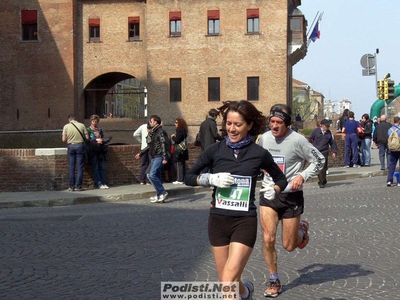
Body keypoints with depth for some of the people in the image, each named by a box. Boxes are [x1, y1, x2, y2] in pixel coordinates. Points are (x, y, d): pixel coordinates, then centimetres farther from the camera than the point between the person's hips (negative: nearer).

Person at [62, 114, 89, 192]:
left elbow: (64, 139, -3)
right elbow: (87, 137, -1)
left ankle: (71, 187, 7)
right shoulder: (82, 125, 0)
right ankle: (78, 187, 3)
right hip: (80, 146, 0)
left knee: (71, 168, 7)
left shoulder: (66, 126, 0)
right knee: (79, 167, 3)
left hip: (71, 146, 0)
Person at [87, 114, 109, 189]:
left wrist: (101, 141, -1)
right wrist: (96, 140, -11)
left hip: (100, 151, 4)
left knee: (102, 167, 1)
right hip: (93, 151, -4)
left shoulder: (100, 130, 18)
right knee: (95, 168, -3)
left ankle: (103, 183, 3)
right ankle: (99, 183, -3)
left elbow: (103, 138, 21)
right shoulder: (88, 130, 3)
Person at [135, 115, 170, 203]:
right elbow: (150, 146, 27)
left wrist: (165, 158, -27)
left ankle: (162, 192, -11)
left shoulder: (161, 132, -11)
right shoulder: (152, 132, 18)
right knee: (157, 176, 9)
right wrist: (141, 153, 28)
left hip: (159, 157, -9)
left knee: (152, 175, -17)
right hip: (154, 157, 9)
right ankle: (160, 196, 13)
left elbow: (164, 145, -19)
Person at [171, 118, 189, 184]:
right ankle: (183, 178, 17)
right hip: (184, 150, 10)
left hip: (179, 150, -10)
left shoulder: (179, 130, -15)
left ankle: (179, 180, -8)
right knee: (183, 165, 13)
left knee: (178, 165, -7)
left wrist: (172, 137, -3)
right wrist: (175, 137, 10)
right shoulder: (184, 130, 13)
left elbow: (177, 140, -20)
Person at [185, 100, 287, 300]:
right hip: (218, 220, 3)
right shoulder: (215, 150, -1)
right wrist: (211, 178, -12)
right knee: (226, 281, 15)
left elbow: (281, 179, 11)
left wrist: (273, 190, -10)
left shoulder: (259, 154, -4)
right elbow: (188, 177, 5)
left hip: (245, 222, -3)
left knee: (227, 284, -13)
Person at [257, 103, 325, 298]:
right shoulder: (264, 138, 0)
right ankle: (274, 281, 7)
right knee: (268, 239, -11)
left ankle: (301, 229, 41)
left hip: (291, 196, -3)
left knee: (289, 246, 5)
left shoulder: (297, 140, -15)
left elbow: (319, 160, -6)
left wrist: (302, 176, -18)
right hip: (268, 194, 3)